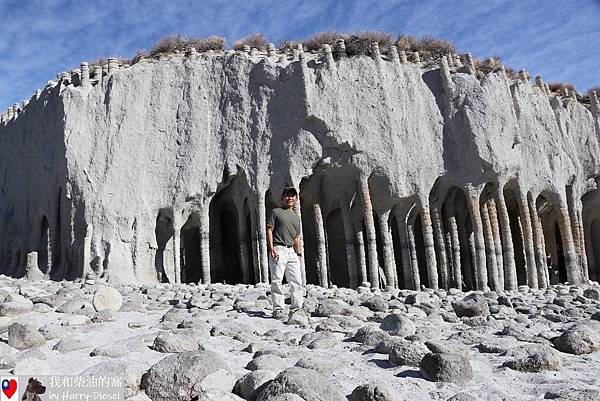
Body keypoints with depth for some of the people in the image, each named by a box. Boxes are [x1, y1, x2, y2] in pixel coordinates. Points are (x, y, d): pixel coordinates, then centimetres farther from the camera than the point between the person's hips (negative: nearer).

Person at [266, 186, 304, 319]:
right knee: (277, 281, -8)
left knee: (297, 281, 3)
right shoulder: (276, 211, 5)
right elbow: (269, 229, -3)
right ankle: (277, 310, -5)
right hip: (278, 249, -6)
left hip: (292, 251, 6)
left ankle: (296, 309, 10)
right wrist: (271, 247, -14)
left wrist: (299, 252, 15)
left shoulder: (296, 216, 22)